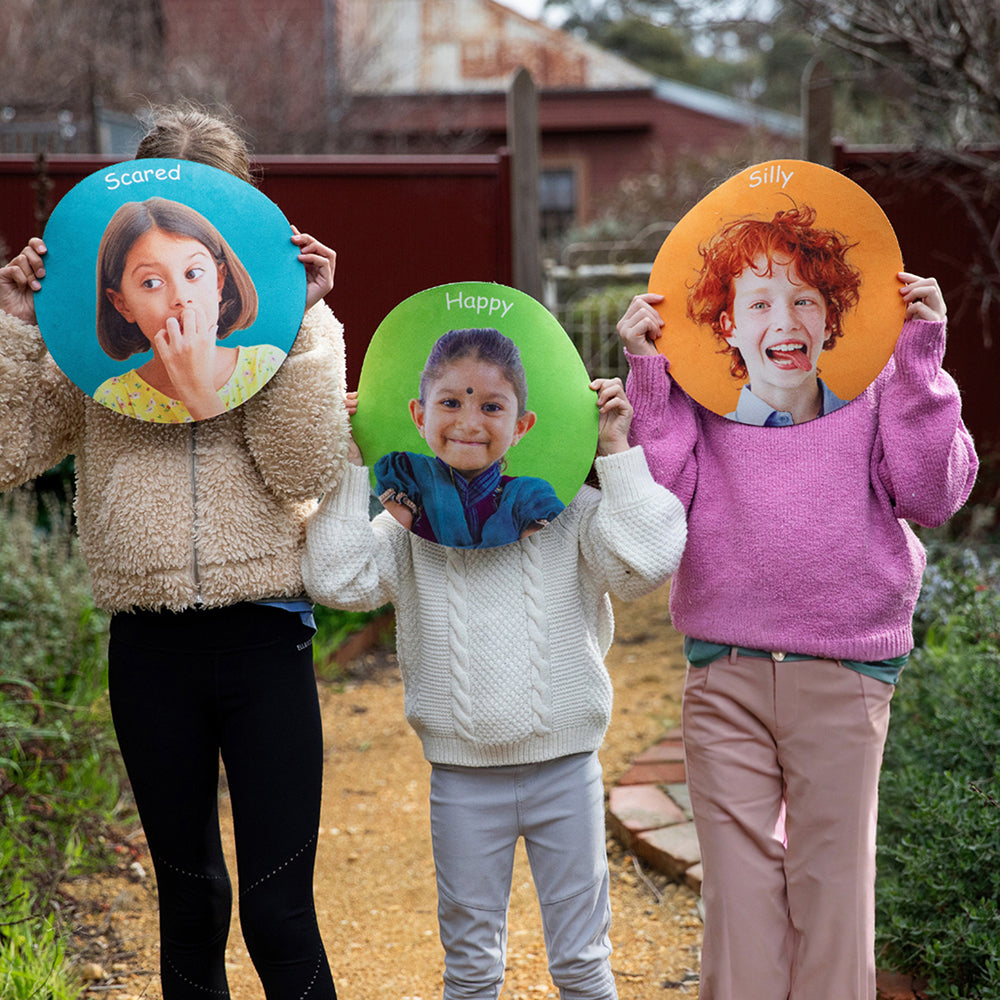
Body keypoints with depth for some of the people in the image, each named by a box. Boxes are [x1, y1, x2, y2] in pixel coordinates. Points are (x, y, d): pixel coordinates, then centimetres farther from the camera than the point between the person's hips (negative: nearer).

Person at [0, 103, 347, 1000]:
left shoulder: (295, 319, 3)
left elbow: (307, 471, -10)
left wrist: (292, 323, -14)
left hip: (263, 634, -2)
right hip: (149, 648, 2)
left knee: (278, 911, -3)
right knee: (190, 902, 14)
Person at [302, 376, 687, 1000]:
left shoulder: (572, 511, -3)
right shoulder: (411, 526, 1)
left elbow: (645, 561, -17)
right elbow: (339, 578, -10)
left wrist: (617, 453, -18)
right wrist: (351, 470, -11)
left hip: (565, 767, -1)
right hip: (462, 777, 1)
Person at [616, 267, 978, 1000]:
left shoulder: (878, 369, 6)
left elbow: (932, 495, -3)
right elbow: (660, 492, -1)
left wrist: (921, 356, -7)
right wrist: (647, 372, -7)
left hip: (844, 672, 0)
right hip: (725, 670, 1)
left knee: (835, 880, 6)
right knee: (739, 879, 5)